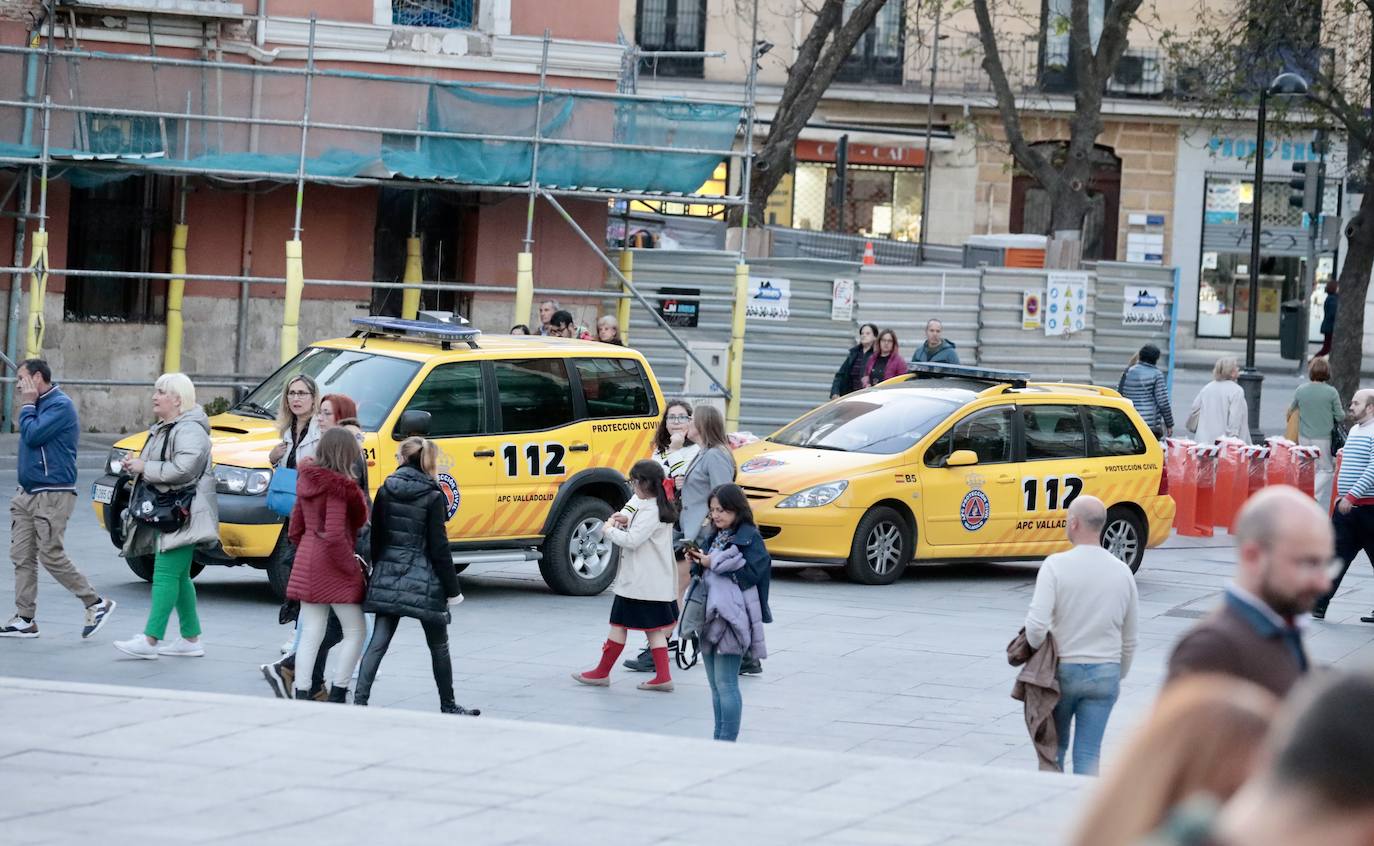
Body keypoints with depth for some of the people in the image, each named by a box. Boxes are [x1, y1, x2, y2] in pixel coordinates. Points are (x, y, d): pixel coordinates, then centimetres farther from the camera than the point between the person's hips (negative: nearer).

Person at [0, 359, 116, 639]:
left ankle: (96, 604, 1)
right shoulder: (38, 405, 16)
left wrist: (27, 405, -9)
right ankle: (25, 619, 6)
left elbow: (33, 435, -20)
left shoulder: (60, 405, -13)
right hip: (28, 495, 9)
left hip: (53, 495, -9)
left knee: (51, 556, -10)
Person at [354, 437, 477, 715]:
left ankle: (360, 700, -8)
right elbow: (439, 548, -10)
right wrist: (452, 588, -4)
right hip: (425, 582, -3)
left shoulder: (385, 492, 2)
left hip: (387, 579, 3)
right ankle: (448, 705, 22)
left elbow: (376, 538, 7)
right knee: (439, 646, 12)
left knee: (378, 643, 2)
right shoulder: (433, 497, -9)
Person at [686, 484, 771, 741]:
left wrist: (713, 564, -13)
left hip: (731, 618, -8)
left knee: (725, 683, -9)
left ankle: (728, 740, -7)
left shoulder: (749, 538, -6)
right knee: (716, 686, 11)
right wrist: (697, 562, 0)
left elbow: (751, 573, -15)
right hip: (708, 614, 8)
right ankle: (720, 739, 15)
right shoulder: (713, 537, 17)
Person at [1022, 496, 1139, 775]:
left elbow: (1036, 623, -22)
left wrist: (1037, 648, -1)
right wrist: (1119, 676, 22)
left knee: (1054, 746, 15)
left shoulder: (1056, 565, -12)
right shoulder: (1122, 571, 1)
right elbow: (1129, 639, 9)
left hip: (1061, 670, -2)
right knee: (1088, 754, 3)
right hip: (1105, 673, 2)